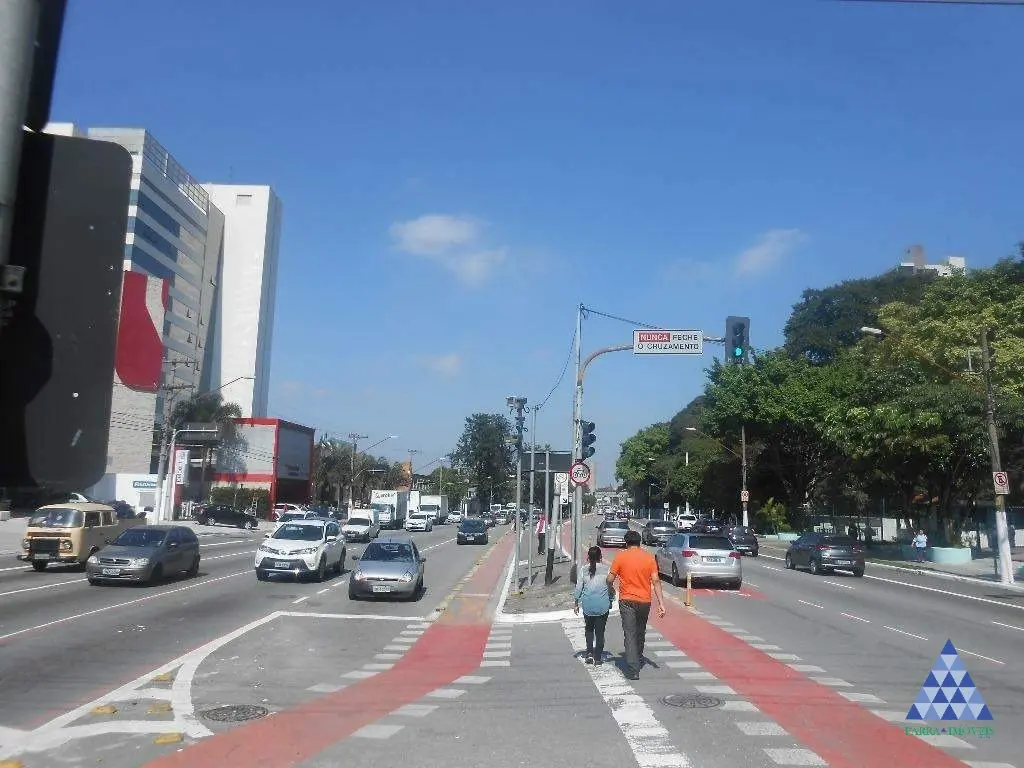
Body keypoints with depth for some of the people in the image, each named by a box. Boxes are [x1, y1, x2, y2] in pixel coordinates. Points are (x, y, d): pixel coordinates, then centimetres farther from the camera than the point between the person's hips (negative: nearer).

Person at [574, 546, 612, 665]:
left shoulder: (585, 571, -2)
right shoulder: (606, 571, -5)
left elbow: (578, 588, 1)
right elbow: (610, 588, 1)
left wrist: (576, 604, 11)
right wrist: (610, 602, 16)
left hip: (588, 605, 1)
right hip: (602, 605, -1)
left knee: (589, 629, 19)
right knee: (600, 631, 8)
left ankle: (589, 653, 7)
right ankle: (598, 657, 10)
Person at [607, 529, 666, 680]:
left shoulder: (620, 557, -7)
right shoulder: (649, 557, -1)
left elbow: (610, 579, -7)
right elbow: (655, 581, -5)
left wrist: (609, 589, 15)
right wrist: (661, 603, -6)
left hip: (627, 601, -3)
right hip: (645, 601, 3)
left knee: (630, 635, -2)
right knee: (640, 632, 23)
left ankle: (633, 671, -10)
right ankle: (638, 659, 42)